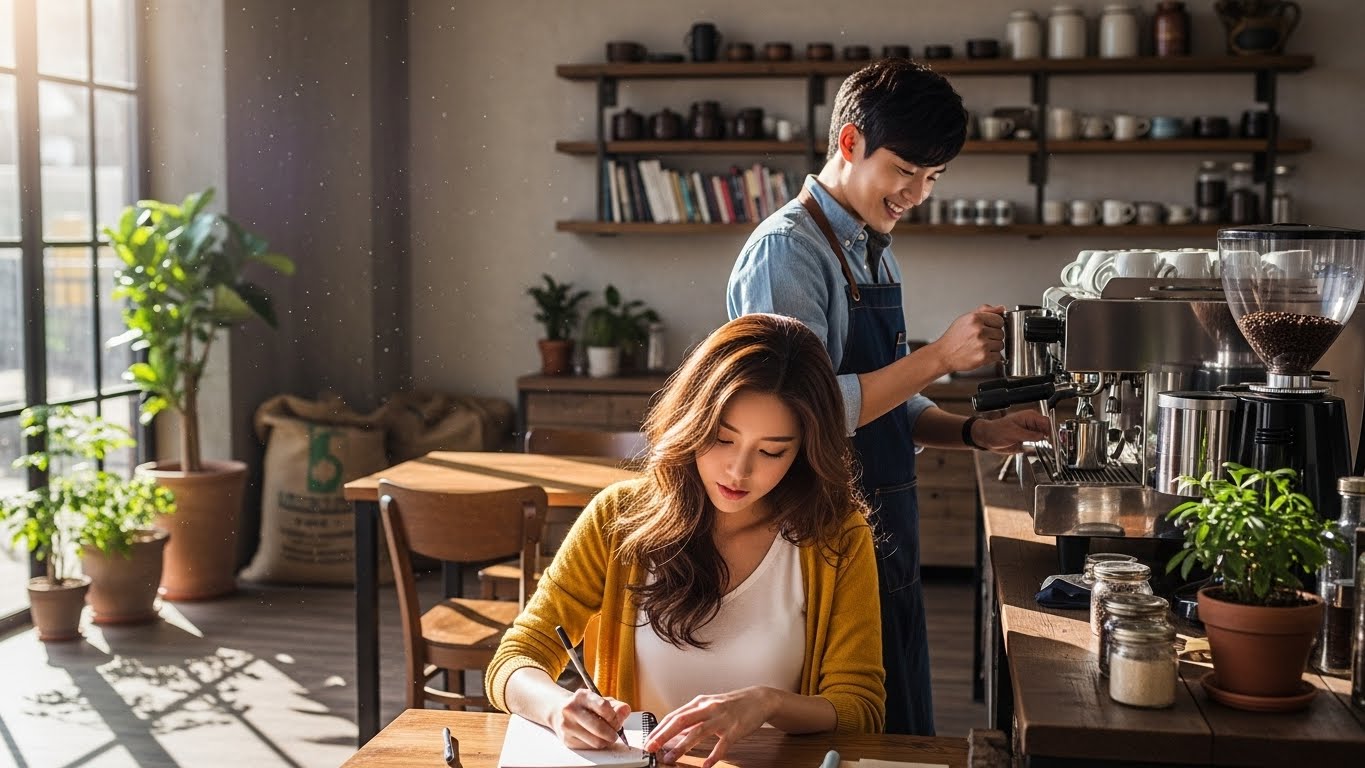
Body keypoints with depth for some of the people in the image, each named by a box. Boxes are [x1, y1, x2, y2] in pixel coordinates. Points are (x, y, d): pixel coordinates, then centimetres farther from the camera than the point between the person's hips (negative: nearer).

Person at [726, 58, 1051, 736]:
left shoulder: (876, 253, 13)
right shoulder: (787, 249, -15)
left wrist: (976, 433, 2)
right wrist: (939, 358, -23)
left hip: (886, 545, 9)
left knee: (903, 735, 17)